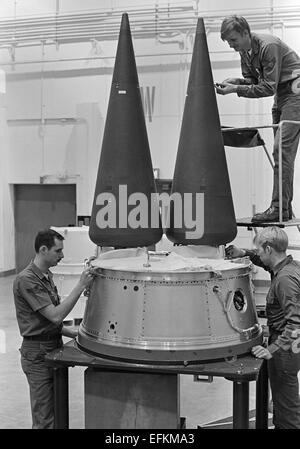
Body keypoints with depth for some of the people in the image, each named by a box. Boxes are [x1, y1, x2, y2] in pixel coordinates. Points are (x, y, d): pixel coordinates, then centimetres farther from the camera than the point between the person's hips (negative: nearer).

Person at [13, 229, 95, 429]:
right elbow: (55, 316, -25)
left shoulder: (46, 275, 12)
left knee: (55, 413, 16)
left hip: (53, 347, 9)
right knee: (44, 419, -2)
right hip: (38, 353, -9)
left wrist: (74, 333, 8)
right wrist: (80, 286, -26)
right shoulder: (27, 280, -19)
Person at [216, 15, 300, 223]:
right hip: (280, 96, 9)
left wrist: (236, 89, -26)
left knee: (282, 149, -16)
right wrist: (235, 81, -9)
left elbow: (269, 88, -24)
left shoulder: (269, 46, -22)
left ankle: (279, 208, -17)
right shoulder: (245, 50, 4)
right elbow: (253, 80, 10)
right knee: (282, 151, 6)